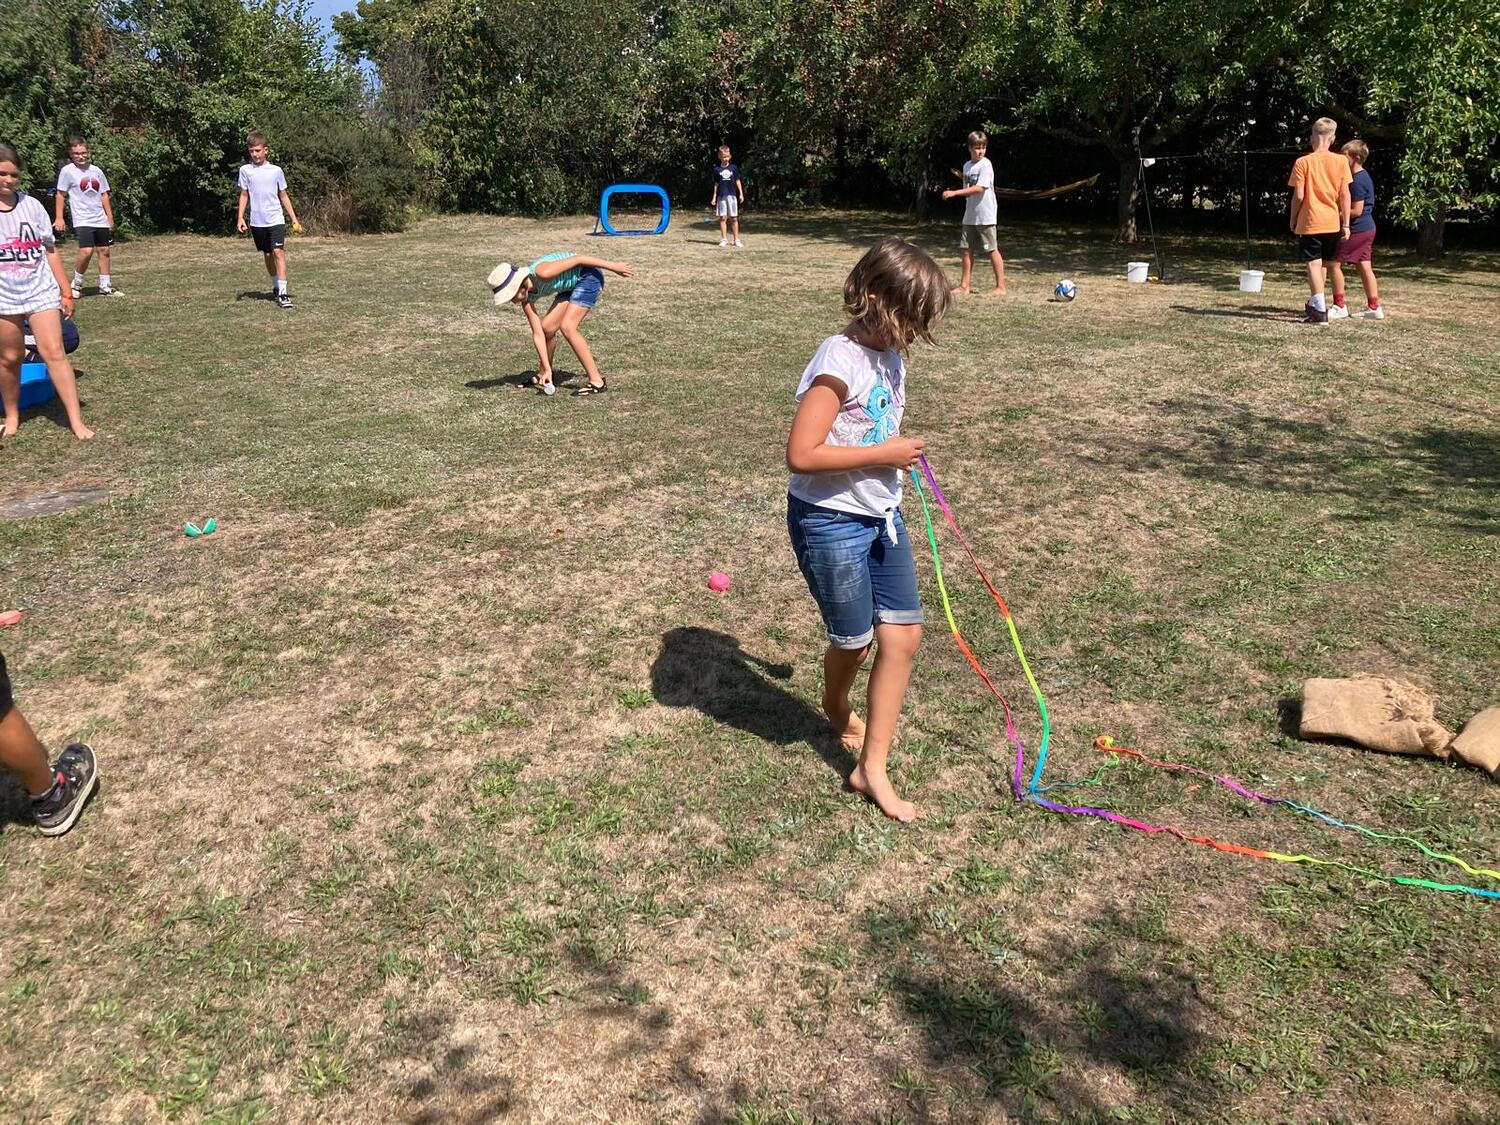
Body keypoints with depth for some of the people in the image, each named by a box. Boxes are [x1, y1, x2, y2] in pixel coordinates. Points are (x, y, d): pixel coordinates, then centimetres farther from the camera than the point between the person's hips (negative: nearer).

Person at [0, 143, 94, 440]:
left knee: (53, 352, -8)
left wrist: (65, 291, 9)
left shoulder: (31, 205, 3)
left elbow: (49, 250, 9)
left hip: (40, 291, 0)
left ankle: (76, 421, -9)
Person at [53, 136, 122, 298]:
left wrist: (110, 217, 13)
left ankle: (105, 286, 17)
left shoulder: (96, 170, 9)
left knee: (104, 250, 7)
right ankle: (76, 283, 1)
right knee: (86, 251, -18)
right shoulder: (67, 171, -4)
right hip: (82, 220, -5)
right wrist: (58, 218, -4)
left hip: (101, 220, 5)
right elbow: (60, 194, -1)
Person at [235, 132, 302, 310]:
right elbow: (244, 195, 10)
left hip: (276, 219, -2)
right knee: (267, 254, 11)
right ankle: (276, 287, 27)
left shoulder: (276, 171, 2)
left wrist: (294, 220, 6)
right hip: (257, 221, 2)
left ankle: (282, 292, -18)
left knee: (278, 252, -15)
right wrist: (240, 218, 1)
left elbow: (283, 196, 8)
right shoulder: (245, 170, 4)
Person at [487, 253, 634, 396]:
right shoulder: (527, 298, -7)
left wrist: (613, 266, -17)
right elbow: (537, 334, -5)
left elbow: (577, 259, -24)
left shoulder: (542, 273, -31)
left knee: (567, 327, -18)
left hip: (589, 275, -8)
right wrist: (547, 369, -10)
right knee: (547, 328, 3)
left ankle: (597, 382, -16)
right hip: (572, 285, 8)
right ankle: (542, 377, 24)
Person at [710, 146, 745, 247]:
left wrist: (741, 194, 6)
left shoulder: (734, 167, 6)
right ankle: (724, 239, 7)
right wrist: (714, 197, 7)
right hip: (721, 196, 0)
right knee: (723, 218, 1)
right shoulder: (717, 169, 5)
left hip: (732, 195, 0)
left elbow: (737, 181, 10)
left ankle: (736, 239, 6)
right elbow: (716, 184, 10)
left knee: (735, 218, 1)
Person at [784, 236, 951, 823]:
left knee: (903, 635, 3)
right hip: (831, 522, -8)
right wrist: (883, 454, -23)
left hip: (881, 516, 8)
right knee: (853, 641, 9)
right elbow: (801, 455, -28)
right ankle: (836, 705, 45)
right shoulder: (841, 361, -22)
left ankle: (872, 769, 15)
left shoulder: (889, 356, 5)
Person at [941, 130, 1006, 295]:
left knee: (992, 249, -4)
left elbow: (980, 188, -22)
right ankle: (964, 285, 14)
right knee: (967, 249, 8)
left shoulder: (985, 164, -11)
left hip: (985, 215, -7)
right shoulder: (967, 165, 11)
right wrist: (953, 193, 2)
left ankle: (1001, 287, 0)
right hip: (970, 215, 7)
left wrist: (955, 192, -25)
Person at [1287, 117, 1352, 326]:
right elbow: (1344, 195, -1)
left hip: (1310, 222, -4)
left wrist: (1293, 220, 4)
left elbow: (1298, 196, -9)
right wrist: (1346, 224, 2)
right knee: (1323, 263, 18)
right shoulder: (1340, 161, 1)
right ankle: (1315, 303, 32)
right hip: (1332, 222, 4)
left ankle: (1320, 311, -15)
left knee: (1313, 264, -6)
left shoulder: (1303, 162, -6)